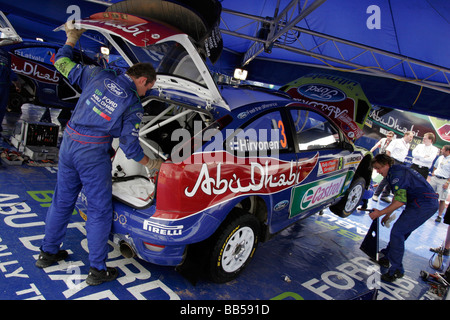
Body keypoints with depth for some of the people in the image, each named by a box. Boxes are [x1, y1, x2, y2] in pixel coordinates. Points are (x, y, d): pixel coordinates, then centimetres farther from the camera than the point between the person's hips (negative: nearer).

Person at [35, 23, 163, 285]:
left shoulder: (98, 75, 4)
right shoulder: (133, 105, -7)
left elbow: (63, 64, 13)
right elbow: (129, 144, -7)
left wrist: (72, 37, 29)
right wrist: (150, 164, 8)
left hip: (69, 143, 6)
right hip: (93, 153, -6)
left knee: (62, 201, 20)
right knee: (100, 210, 6)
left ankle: (48, 253, 38)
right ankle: (98, 270, 15)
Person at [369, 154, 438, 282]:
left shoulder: (397, 172, -16)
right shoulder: (396, 171, 18)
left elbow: (400, 201, -24)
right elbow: (398, 196, 28)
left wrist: (380, 213, -18)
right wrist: (388, 215, 28)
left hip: (423, 204, -11)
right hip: (429, 204, 11)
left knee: (397, 232, -10)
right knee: (402, 231, 15)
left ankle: (396, 270, -2)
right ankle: (386, 258, 26)